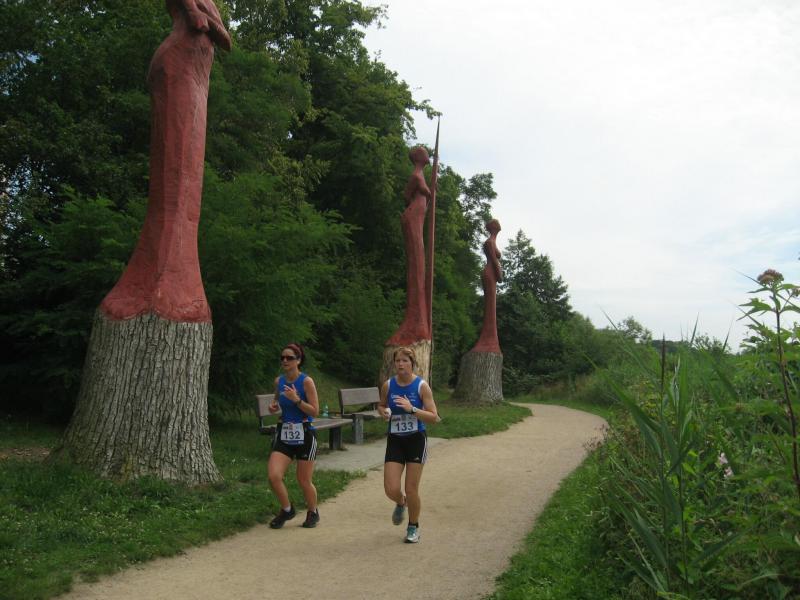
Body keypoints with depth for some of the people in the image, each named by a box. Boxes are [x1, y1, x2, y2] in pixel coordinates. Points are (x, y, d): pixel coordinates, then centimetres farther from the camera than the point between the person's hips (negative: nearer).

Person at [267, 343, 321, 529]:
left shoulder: (306, 382, -11)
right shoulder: (278, 381, 4)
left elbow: (315, 411, -13)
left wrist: (296, 399, -25)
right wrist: (273, 407, 0)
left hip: (304, 434, -4)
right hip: (284, 434, 4)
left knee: (304, 480, 5)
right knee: (273, 475, -10)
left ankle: (313, 513, 33)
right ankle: (287, 510, 17)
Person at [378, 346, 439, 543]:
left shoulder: (422, 386, -10)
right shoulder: (388, 385, -1)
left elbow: (434, 417, -12)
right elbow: (381, 405, 17)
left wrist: (412, 409, -25)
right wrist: (384, 412, -7)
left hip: (416, 440, -2)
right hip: (395, 440, 2)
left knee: (411, 490, 1)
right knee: (391, 489, -5)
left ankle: (413, 527, 27)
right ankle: (400, 504, 33)